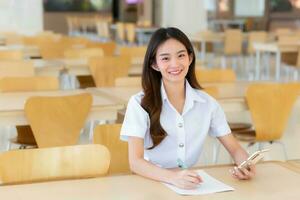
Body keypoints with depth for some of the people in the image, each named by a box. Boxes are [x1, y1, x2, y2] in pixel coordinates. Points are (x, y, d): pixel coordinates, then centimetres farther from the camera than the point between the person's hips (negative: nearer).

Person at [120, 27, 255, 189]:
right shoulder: (140, 103, -7)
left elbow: (234, 148, 6)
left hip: (193, 185, 3)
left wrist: (246, 165, -17)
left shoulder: (207, 103, 3)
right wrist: (173, 177, -33)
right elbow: (135, 162, -15)